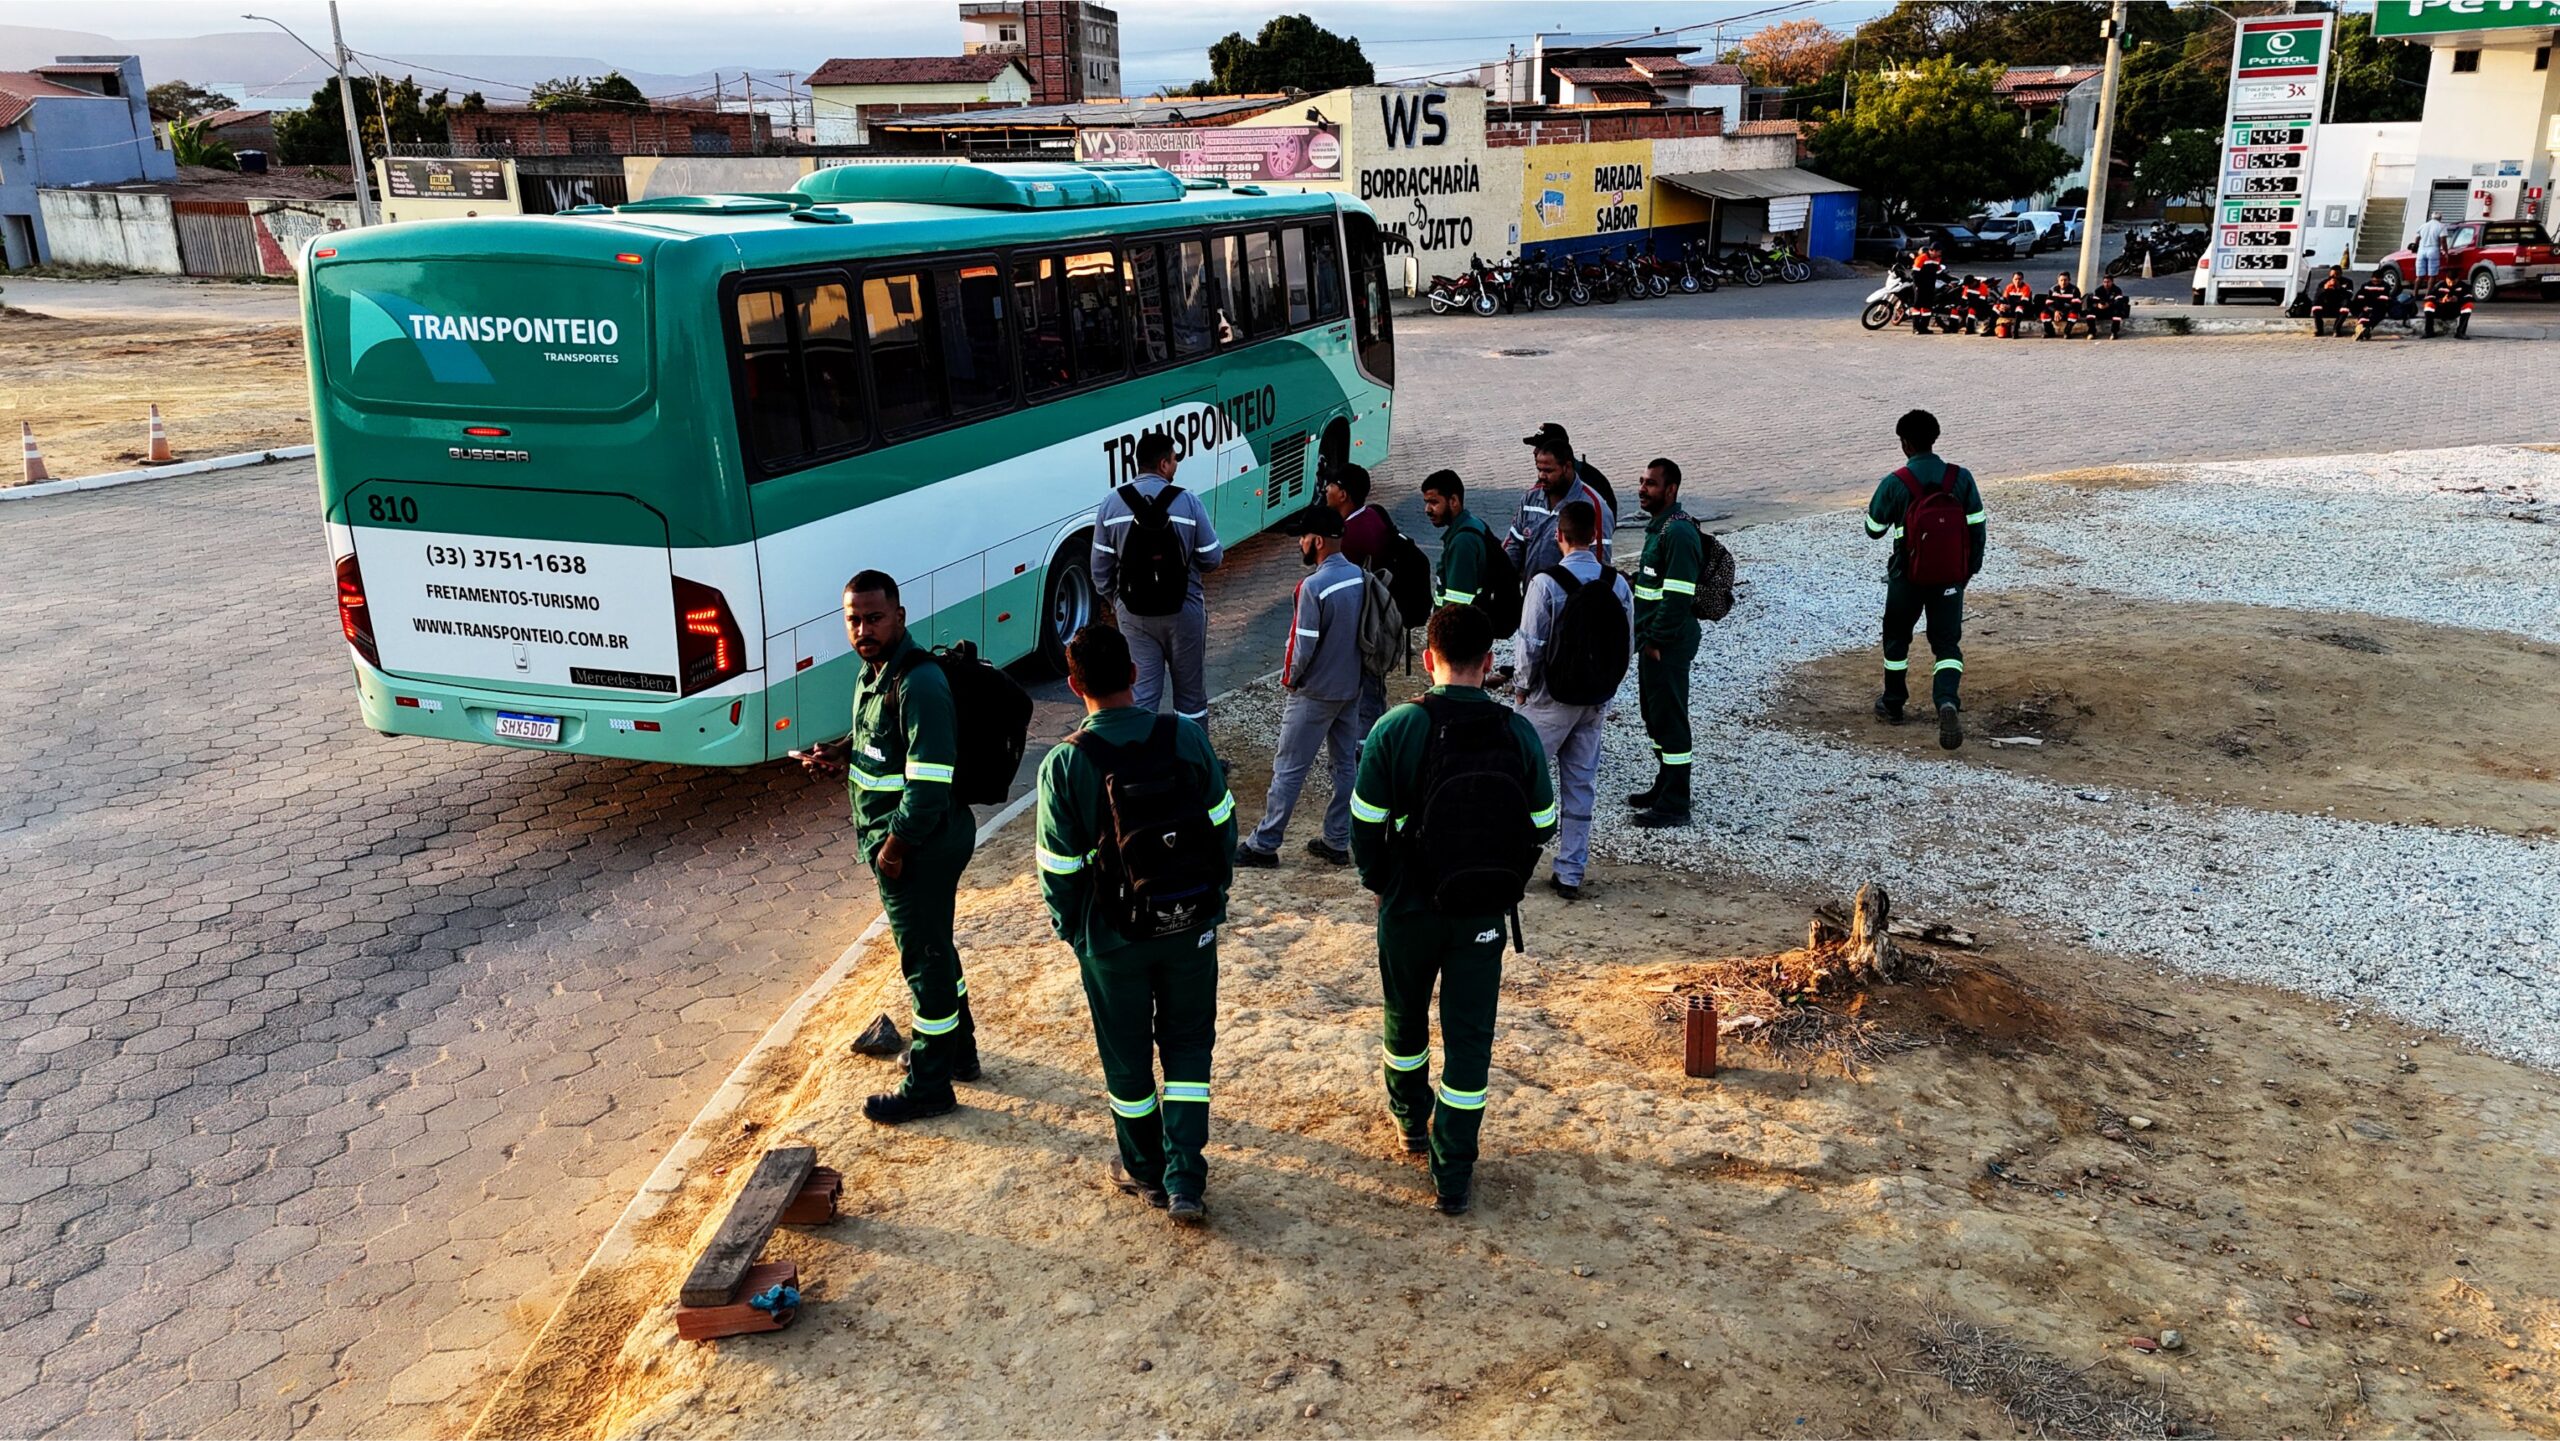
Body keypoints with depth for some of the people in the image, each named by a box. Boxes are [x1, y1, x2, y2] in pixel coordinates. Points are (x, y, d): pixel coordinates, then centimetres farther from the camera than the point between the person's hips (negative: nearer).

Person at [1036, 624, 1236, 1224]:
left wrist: (1067, 925, 8)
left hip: (1112, 937, -2)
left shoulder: (1064, 763, -18)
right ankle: (1185, 1181, 15)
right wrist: (1216, 895, 14)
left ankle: (1146, 1173, 34)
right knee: (1188, 1046, 17)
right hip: (1190, 926, 2)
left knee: (1127, 1056, 17)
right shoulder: (1187, 737, -12)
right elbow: (1223, 826, -2)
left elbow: (1059, 865, -11)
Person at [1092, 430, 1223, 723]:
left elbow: (1100, 567, 1)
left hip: (1133, 612, 2)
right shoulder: (1187, 502, -12)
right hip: (1183, 611, -2)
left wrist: (1113, 599, 16)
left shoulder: (1112, 503, -4)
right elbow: (1212, 559, -6)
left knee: (1141, 693, 7)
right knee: (1190, 690, 14)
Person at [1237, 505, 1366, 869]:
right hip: (1351, 688, 8)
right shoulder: (1359, 576, -1)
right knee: (1346, 765, 13)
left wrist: (1289, 679, -4)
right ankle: (1337, 842, 21)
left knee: (1289, 770, 2)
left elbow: (1303, 647, -22)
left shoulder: (1314, 587, -24)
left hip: (1315, 693, -8)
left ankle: (1264, 844, 10)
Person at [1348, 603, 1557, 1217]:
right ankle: (1453, 1175, 11)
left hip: (1409, 905, 0)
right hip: (1483, 913, 1)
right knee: (1469, 1033, 8)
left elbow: (1366, 823, -9)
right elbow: (1541, 827, 0)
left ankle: (1410, 1115, 46)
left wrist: (1378, 883, 8)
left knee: (1405, 1012, 23)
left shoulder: (1396, 728, -15)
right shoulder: (1517, 733, -8)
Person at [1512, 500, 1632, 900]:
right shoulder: (1618, 585, -3)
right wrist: (1605, 689, 15)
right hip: (1596, 702, 5)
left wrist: (1522, 688, 1)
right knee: (1581, 785, 11)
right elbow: (1627, 645, 2)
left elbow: (1532, 646, -15)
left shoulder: (1545, 583, -17)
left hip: (1550, 701, -5)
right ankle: (1570, 874, 17)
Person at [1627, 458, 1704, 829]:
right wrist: (1645, 637, 16)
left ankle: (1675, 805, 2)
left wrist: (1656, 642, -20)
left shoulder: (1678, 533, -19)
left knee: (1669, 719, -4)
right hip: (1652, 640, 10)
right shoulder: (1658, 526, 14)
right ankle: (1664, 786, 31)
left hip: (1668, 645, -10)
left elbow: (1677, 597, -24)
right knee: (1654, 715, 18)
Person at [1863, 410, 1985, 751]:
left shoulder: (1894, 483, -13)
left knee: (1897, 637, 19)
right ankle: (1947, 701, -21)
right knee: (1947, 643, 5)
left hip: (1908, 576, -2)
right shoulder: (1961, 478, -4)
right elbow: (1977, 528, 1)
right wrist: (1972, 568, 15)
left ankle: (1892, 705, 32)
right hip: (1950, 577, 2)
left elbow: (1873, 530, -1)